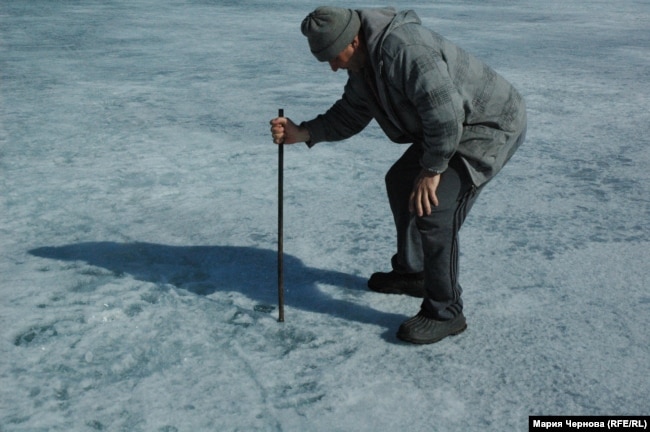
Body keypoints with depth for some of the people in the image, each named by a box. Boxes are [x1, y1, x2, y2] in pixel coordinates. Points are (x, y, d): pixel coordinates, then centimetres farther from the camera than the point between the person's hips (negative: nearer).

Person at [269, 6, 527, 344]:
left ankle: (445, 313, -4)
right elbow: (350, 114, 11)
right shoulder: (364, 62, 3)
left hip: (493, 124, -11)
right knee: (400, 181, 20)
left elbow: (445, 112, -34)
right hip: (452, 127, 11)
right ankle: (411, 273, 35)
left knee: (433, 209, -20)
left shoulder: (404, 49, -30)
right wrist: (302, 133, -2)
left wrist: (432, 170, -24)